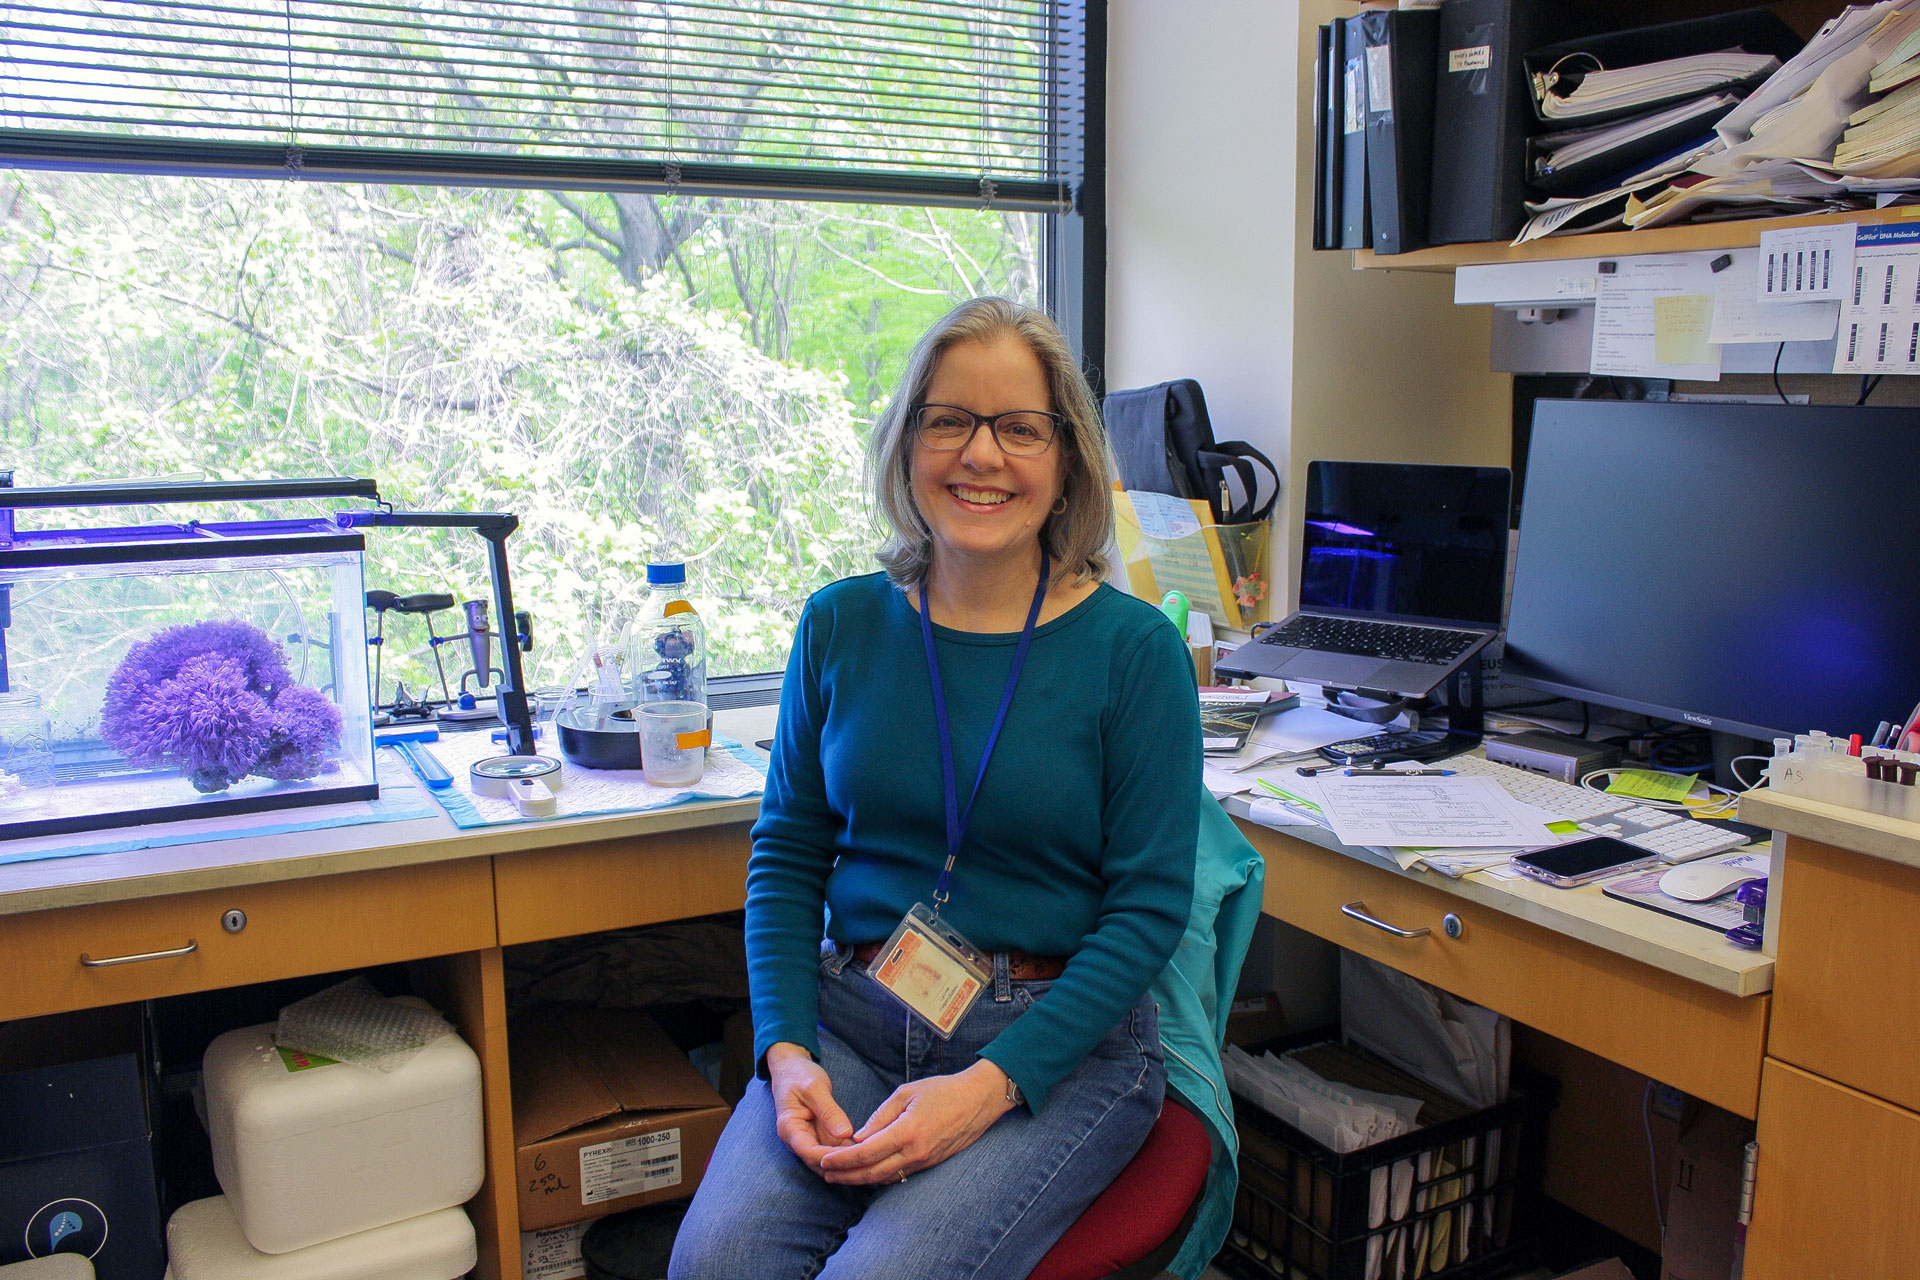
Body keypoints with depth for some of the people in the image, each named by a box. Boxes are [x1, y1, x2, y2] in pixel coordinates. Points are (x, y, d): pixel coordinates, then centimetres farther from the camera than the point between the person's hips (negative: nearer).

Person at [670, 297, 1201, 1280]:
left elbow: (1150, 904, -7)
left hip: (1060, 1037, -2)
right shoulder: (841, 625, 4)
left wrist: (994, 1084, -17)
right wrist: (785, 1049, -8)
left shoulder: (1134, 647, -6)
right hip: (851, 1018, 3)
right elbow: (786, 858, 8)